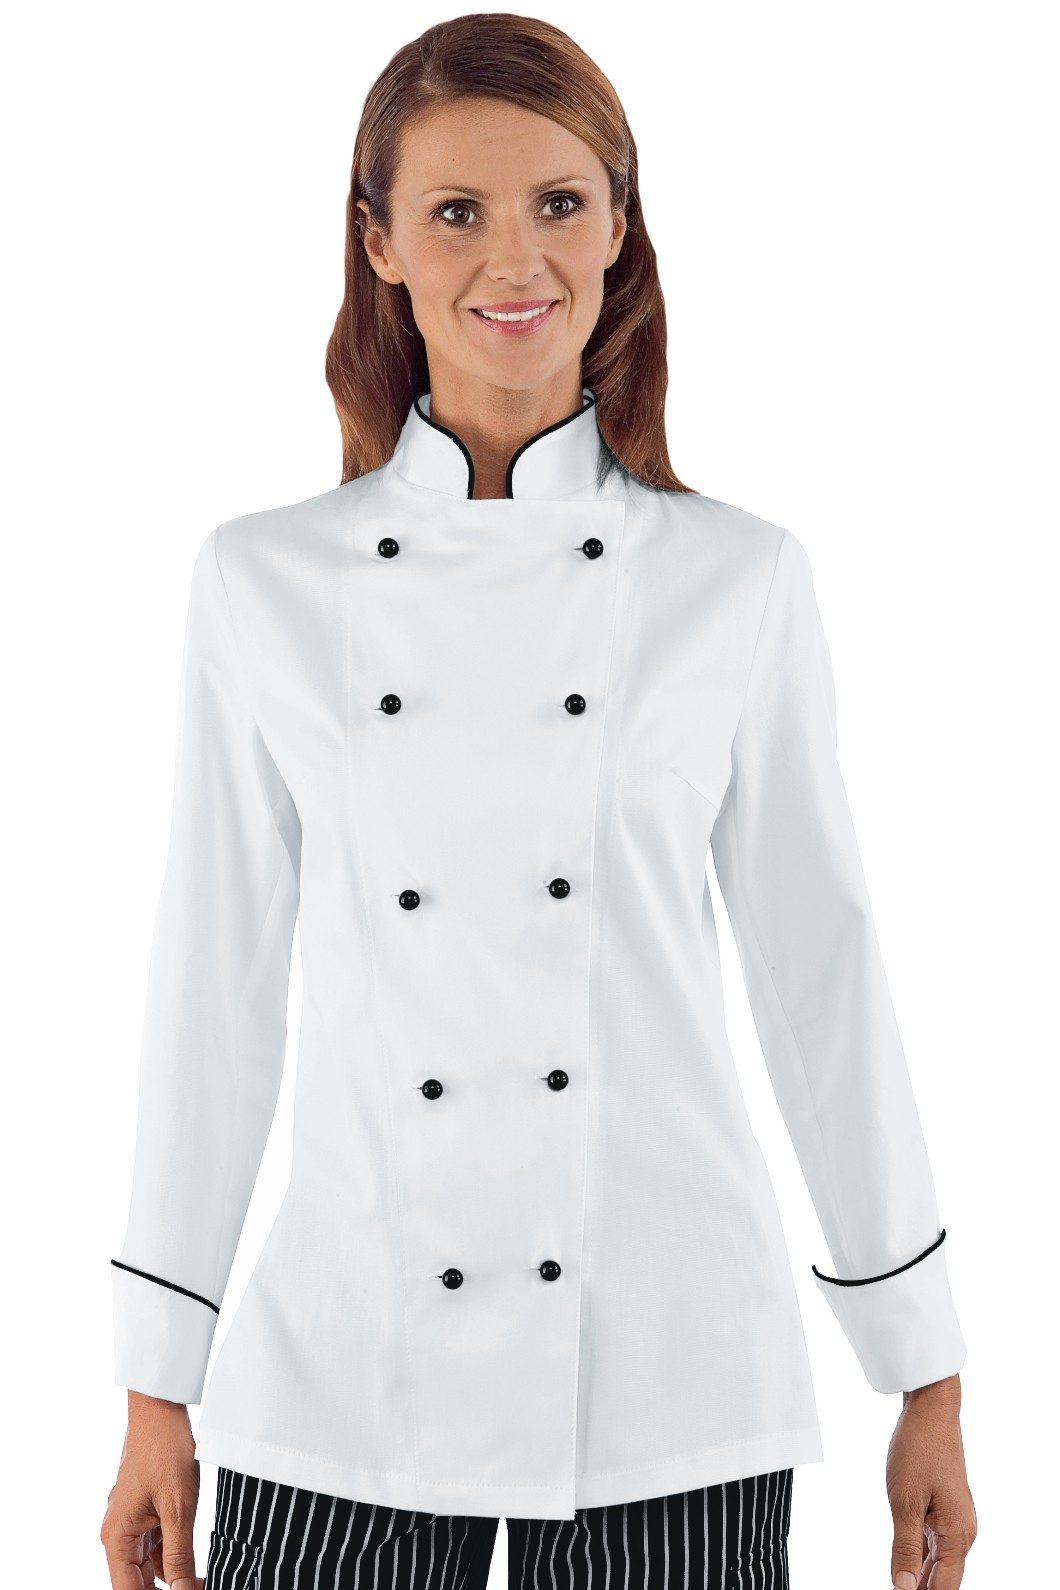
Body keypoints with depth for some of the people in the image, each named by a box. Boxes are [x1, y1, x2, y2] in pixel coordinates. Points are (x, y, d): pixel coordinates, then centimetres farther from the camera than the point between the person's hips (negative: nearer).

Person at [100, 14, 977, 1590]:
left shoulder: (741, 578, 1)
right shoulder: (265, 582, 2)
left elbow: (819, 967, 5)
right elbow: (217, 985, 4)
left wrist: (928, 1375, 7)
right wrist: (158, 1390, 5)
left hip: (667, 1390, 0)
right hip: (347, 1380, 1)